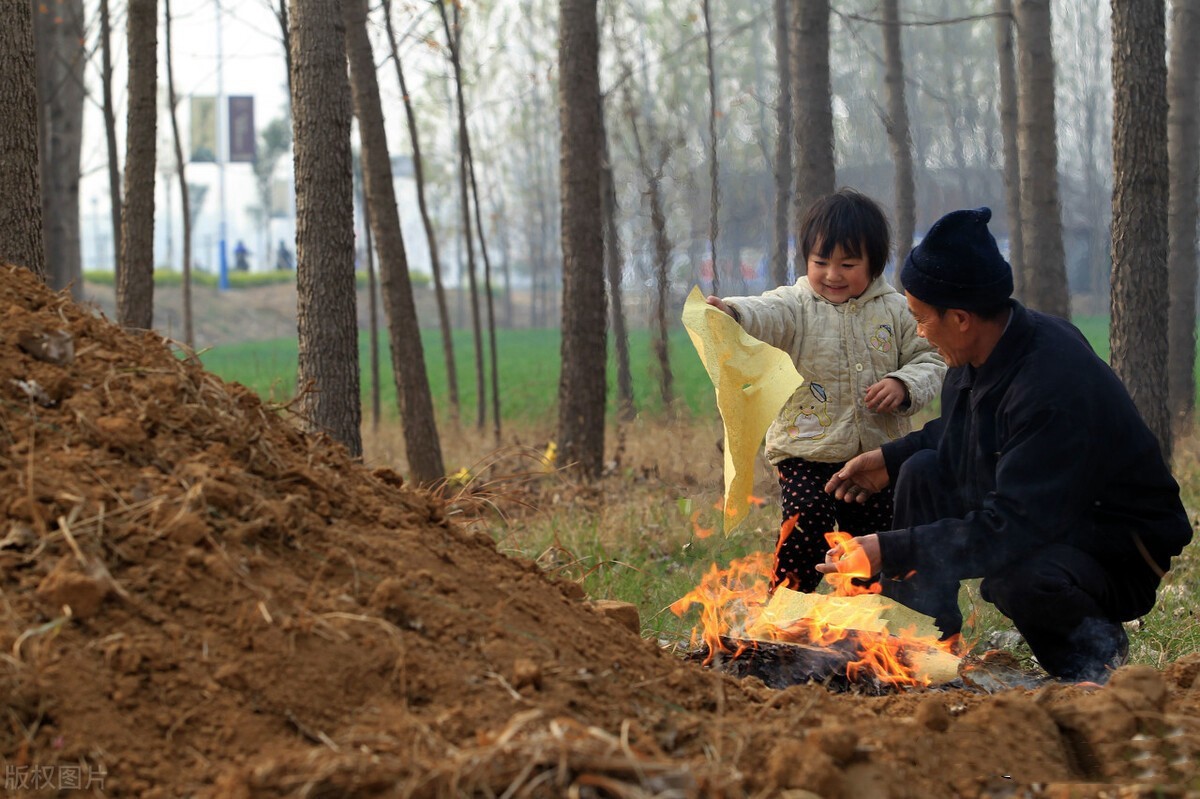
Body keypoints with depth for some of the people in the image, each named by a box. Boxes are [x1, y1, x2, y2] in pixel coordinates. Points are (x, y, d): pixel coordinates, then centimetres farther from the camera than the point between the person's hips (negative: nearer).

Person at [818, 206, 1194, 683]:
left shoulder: (1055, 387, -33)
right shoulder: (981, 350, -4)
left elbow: (1010, 529, -36)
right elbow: (961, 433, 21)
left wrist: (891, 551, -34)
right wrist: (891, 459, 7)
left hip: (1119, 556, -9)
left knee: (1014, 575, -37)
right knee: (924, 470, 1)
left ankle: (1094, 645, -4)